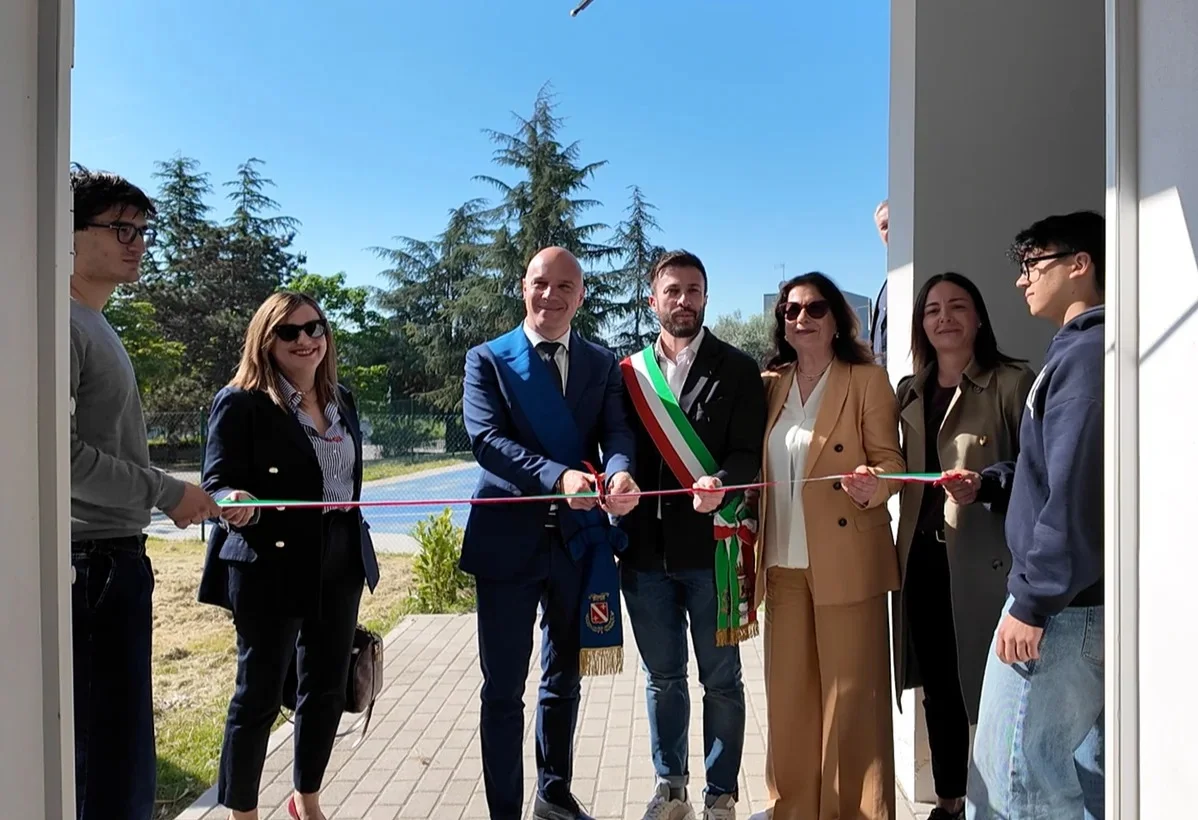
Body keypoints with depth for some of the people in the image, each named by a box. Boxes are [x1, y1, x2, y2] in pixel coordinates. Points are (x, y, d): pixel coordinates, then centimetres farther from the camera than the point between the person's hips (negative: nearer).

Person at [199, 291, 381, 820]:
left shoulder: (341, 399, 10)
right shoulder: (240, 402, -10)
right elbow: (218, 482, -13)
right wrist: (235, 503, -35)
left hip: (339, 564, 7)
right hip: (271, 568, -6)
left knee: (327, 686, 15)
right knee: (260, 693, 5)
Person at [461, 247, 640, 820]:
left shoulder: (604, 364, 6)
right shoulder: (487, 360, -2)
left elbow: (617, 433, -7)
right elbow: (486, 438, -16)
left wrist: (621, 474, -31)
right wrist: (558, 476, -31)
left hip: (578, 539, 3)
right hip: (508, 538, -3)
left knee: (564, 680, 19)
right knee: (504, 690, 6)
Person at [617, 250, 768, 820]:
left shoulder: (738, 370, 1)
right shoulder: (628, 372, 8)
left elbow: (749, 453, -7)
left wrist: (720, 485, -25)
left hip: (710, 548, -2)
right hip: (645, 549, 3)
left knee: (720, 680, 9)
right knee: (662, 677, 16)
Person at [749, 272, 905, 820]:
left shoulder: (867, 380, -2)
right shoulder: (769, 384, 11)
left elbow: (890, 461, -4)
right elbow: (757, 468, 13)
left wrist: (872, 485, -25)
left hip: (847, 560, -4)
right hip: (783, 561, 5)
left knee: (851, 693, 2)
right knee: (788, 691, 12)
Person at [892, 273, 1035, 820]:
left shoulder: (1013, 384, -4)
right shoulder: (909, 392, 13)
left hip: (986, 556, -5)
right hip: (923, 555, 5)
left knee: (989, 689, 0)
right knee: (938, 688, 14)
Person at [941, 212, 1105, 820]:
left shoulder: (1085, 353, -15)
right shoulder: (1081, 350, 17)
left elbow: (1077, 491, -23)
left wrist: (1034, 601, -21)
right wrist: (987, 484, 6)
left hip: (1060, 607, -10)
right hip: (1085, 603, 10)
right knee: (1084, 770, 18)